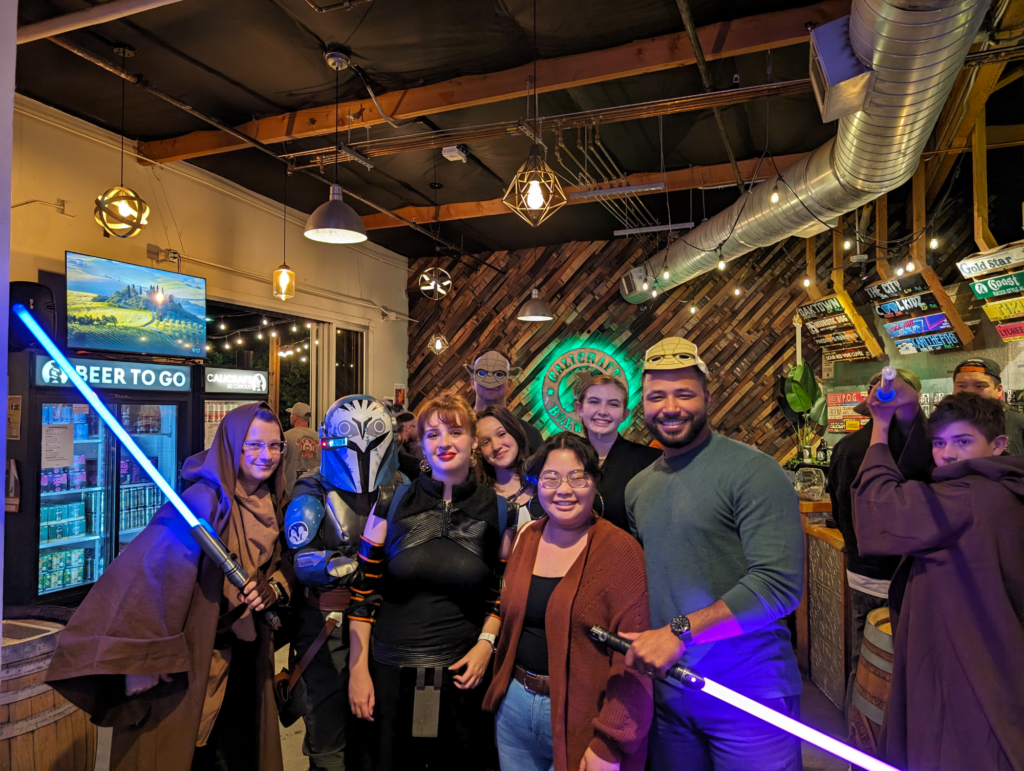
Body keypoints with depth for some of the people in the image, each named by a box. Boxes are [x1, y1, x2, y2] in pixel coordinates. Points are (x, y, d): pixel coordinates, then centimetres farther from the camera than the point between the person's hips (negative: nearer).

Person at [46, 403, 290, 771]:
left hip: (246, 654, 7)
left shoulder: (270, 503, -1)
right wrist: (143, 659, -23)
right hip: (194, 656, -6)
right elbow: (151, 571, -24)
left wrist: (271, 589, -10)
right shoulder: (204, 501, -22)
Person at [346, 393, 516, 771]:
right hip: (391, 671, 0)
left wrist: (486, 642, -6)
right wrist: (358, 668, -3)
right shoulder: (391, 504, -4)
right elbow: (364, 589, -1)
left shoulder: (498, 511, -2)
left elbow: (503, 590, 8)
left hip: (461, 674, 1)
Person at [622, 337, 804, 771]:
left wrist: (680, 631, -25)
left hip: (746, 692, -5)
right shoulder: (638, 488, 8)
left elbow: (780, 584, -22)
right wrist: (642, 645, 1)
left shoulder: (751, 471, -13)